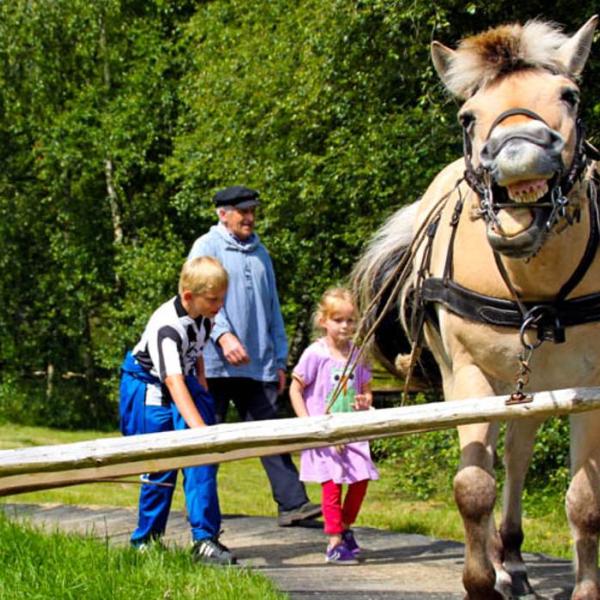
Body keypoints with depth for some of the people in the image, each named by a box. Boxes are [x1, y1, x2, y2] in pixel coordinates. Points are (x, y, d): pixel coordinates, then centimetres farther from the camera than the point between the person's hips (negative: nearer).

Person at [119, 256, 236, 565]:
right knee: (161, 468, -3)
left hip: (188, 384, 6)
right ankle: (145, 541, 16)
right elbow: (174, 381, -39)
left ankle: (205, 539, -11)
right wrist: (199, 427, -48)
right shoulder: (167, 326, -30)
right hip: (151, 392, -6)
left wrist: (201, 379, 5)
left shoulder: (204, 316, -5)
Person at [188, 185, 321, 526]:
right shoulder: (207, 248, 0)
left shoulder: (259, 253, 19)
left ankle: (293, 504, -7)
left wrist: (280, 360, 18)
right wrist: (223, 335, -29)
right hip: (216, 364, -5)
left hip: (259, 365, 5)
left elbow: (273, 309, 23)